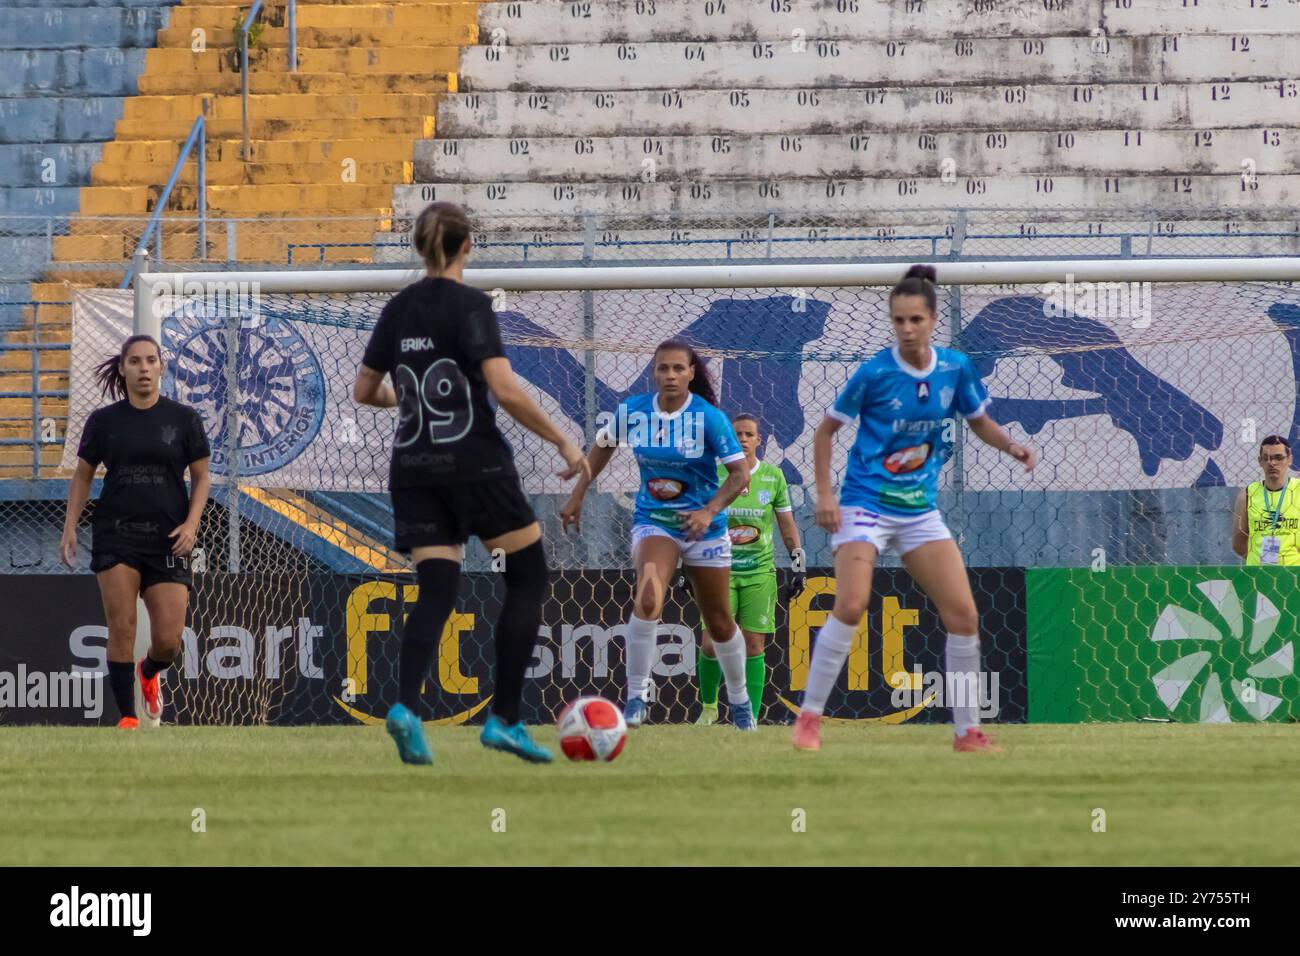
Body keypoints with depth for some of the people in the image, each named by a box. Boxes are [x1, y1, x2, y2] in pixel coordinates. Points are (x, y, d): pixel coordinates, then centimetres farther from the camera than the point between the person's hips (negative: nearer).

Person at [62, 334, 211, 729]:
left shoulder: (184, 419, 3)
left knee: (168, 640, -4)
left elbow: (201, 478, 7)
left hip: (168, 540, 0)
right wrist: (70, 526, 2)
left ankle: (149, 673, 32)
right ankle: (126, 717, -3)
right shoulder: (103, 421, 5)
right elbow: (82, 477, 12)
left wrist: (191, 523, -7)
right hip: (115, 534, 0)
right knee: (121, 627, -11)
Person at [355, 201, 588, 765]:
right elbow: (504, 389, -20)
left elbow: (363, 391, 16)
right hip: (474, 462, -5)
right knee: (528, 579, 8)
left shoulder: (398, 309, 8)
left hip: (415, 467, 5)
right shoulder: (470, 305, -10)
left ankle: (406, 707, -21)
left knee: (436, 591, 3)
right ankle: (504, 719, 1)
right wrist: (563, 442, -11)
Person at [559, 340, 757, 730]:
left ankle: (740, 701, 34)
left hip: (702, 526, 0)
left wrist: (709, 511, -30)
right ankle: (635, 699, -20)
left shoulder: (709, 418, -15)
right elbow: (603, 446, 12)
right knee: (647, 601, -27)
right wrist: (577, 496, 11)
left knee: (719, 623, 12)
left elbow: (739, 473, -15)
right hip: (653, 522, 0)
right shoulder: (631, 411, -7)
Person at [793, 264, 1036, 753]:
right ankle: (809, 717, -12)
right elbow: (826, 429, -1)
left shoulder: (956, 368, -2)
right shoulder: (875, 373, -12)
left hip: (919, 510, 4)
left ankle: (968, 730, 9)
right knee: (851, 606, -23)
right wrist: (825, 494, -9)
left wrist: (1010, 445, -5)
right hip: (865, 503, -4)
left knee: (963, 616, -2)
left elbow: (979, 420, 15)